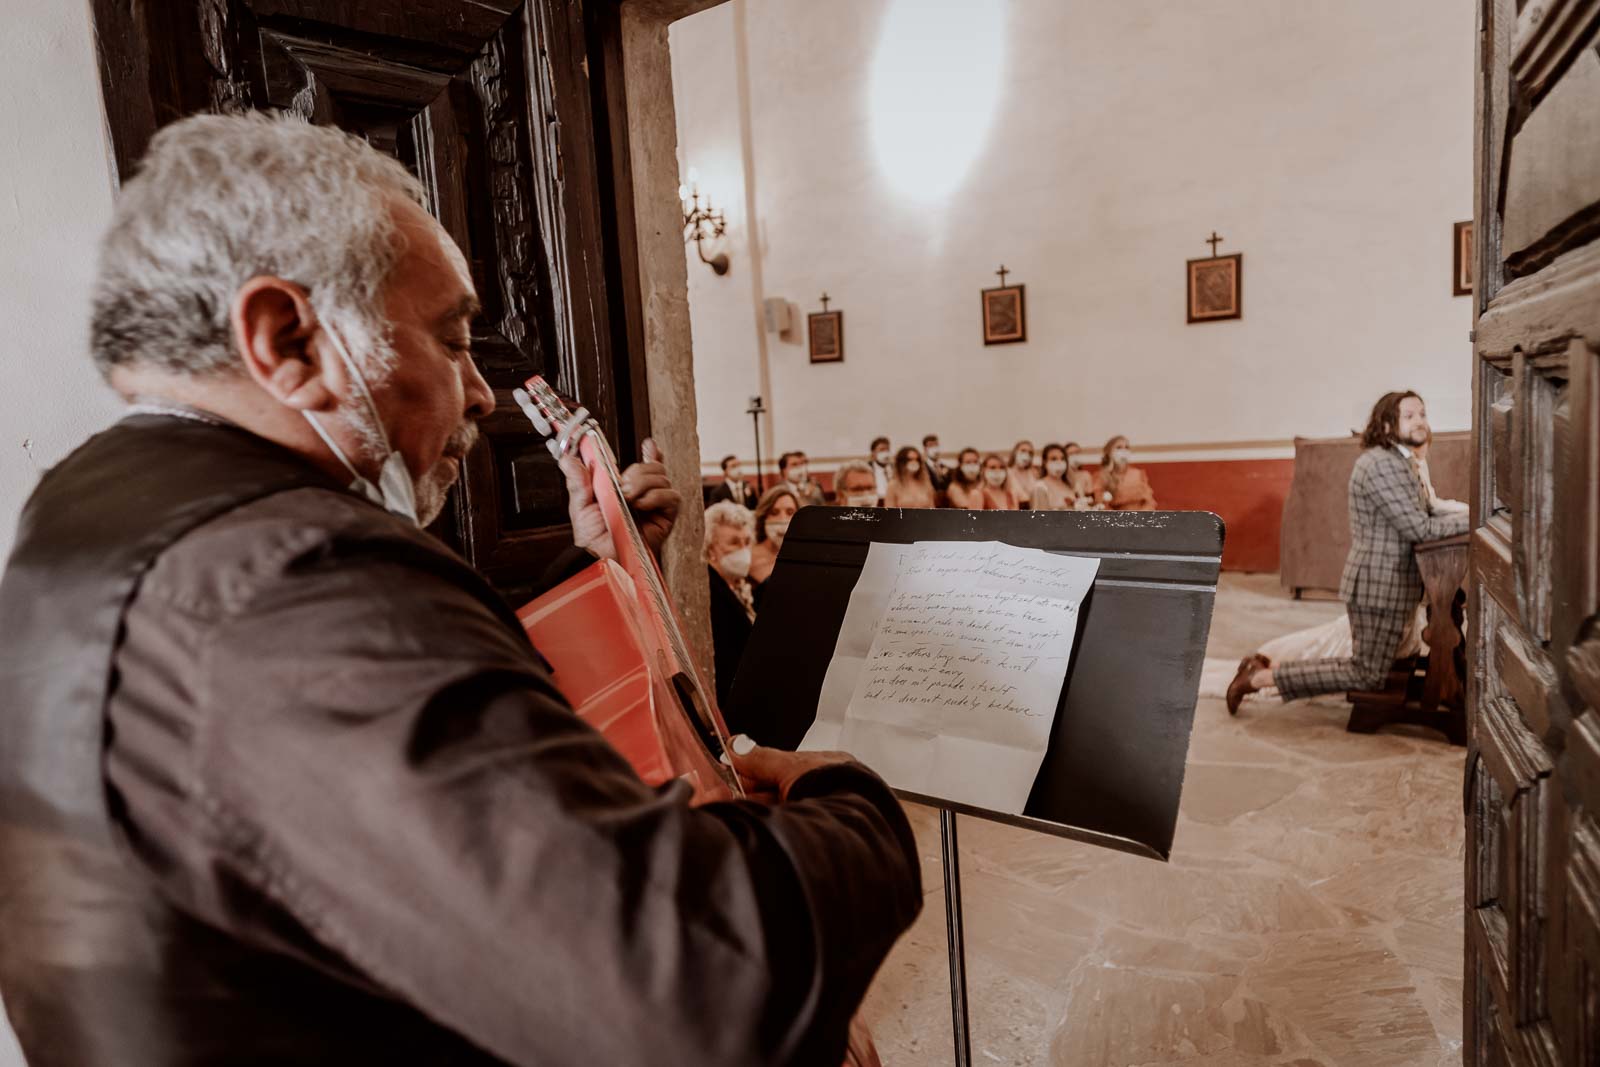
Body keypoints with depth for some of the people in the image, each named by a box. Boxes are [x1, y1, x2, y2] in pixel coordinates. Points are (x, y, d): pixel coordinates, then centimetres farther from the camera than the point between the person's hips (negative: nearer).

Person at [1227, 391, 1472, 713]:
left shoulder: (1401, 461, 16)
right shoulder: (1382, 463, -19)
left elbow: (1426, 514, 14)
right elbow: (1419, 529, -22)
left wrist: (1472, 514, 1)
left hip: (1389, 584, 10)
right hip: (1380, 586, -10)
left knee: (1366, 669, 16)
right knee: (1367, 676, -2)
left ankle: (1266, 667, 16)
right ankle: (1261, 677, 0)